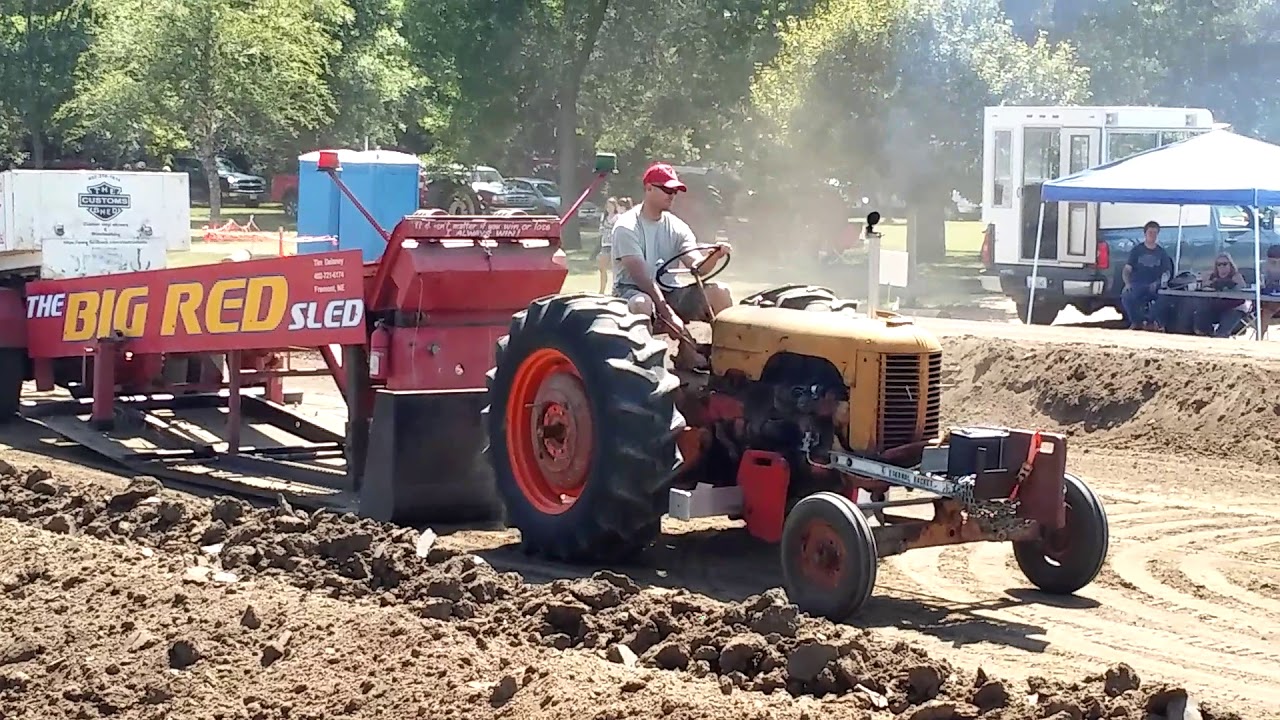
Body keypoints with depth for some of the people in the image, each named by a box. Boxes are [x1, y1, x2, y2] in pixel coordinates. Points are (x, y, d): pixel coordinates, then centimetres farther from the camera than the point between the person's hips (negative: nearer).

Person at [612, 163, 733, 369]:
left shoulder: (677, 227, 7)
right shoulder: (627, 227, -11)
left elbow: (697, 266, -5)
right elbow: (642, 276, -21)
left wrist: (714, 255, -29)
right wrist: (667, 312, -31)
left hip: (669, 291, 6)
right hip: (631, 290, -6)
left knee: (720, 293, -15)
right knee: (642, 304, -42)